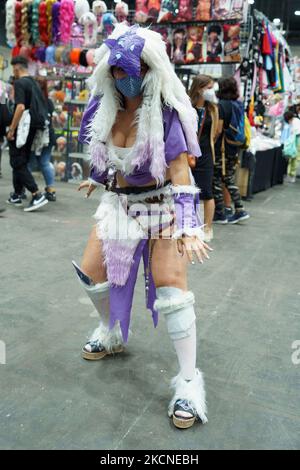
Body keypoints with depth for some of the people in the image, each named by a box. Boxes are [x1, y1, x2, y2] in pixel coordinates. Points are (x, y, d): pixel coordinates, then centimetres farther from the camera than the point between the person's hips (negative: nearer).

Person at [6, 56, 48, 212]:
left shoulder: (19, 83, -12)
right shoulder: (34, 83, 13)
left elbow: (20, 107, -24)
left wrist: (11, 130, -20)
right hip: (31, 129, 8)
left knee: (18, 163, -6)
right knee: (21, 162, 15)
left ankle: (37, 195, -15)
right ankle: (16, 196, 21)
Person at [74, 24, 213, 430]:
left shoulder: (165, 113, -18)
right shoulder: (107, 107, -1)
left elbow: (180, 173, -24)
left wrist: (190, 227, -32)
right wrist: (97, 178, 30)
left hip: (162, 206, -6)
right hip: (119, 203, 6)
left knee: (170, 285, -13)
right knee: (91, 273, 8)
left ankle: (189, 381, -1)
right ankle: (112, 334, 36)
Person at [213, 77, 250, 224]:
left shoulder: (221, 105, -13)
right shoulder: (239, 105, 9)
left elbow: (218, 130, -17)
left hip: (221, 148, -7)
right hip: (234, 149, 7)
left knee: (217, 180, 3)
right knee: (229, 179, 16)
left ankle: (219, 214, 8)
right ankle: (240, 210, 11)